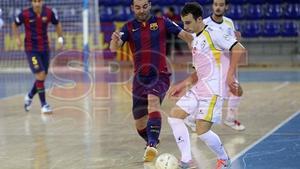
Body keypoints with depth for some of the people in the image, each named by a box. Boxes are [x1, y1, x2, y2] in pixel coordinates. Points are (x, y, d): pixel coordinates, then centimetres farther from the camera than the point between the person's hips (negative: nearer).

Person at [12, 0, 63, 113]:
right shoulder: (25, 14, -13)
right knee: (40, 75, -16)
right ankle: (44, 105, -7)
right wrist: (18, 38, -2)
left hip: (45, 49, 4)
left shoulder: (49, 13, -7)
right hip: (31, 50, -4)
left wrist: (60, 37, 3)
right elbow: (15, 25, 6)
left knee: (43, 77, 10)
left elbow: (57, 24, 12)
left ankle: (29, 97, 36)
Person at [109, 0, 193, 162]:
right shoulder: (129, 27, 4)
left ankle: (152, 144, -42)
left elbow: (184, 35, -4)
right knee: (140, 124, 7)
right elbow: (113, 48, -10)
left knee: (153, 100, -35)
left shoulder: (161, 22, 0)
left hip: (160, 76, -3)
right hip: (140, 78, 3)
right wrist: (114, 39, -33)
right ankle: (151, 143, 38)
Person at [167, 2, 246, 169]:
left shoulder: (212, 33, -9)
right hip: (198, 89, 9)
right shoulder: (195, 41, 18)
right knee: (174, 116, 1)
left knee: (202, 131, -12)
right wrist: (183, 85, 17)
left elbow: (239, 49, -16)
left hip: (212, 90, -9)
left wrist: (230, 74, -20)